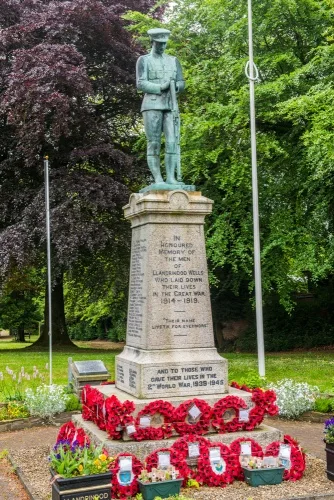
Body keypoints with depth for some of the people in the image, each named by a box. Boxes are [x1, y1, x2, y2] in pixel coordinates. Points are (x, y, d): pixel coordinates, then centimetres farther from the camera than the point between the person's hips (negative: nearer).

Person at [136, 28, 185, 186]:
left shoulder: (173, 61, 17)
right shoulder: (143, 60, 4)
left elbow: (181, 84, 13)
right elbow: (141, 84, -7)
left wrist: (174, 86, -10)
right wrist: (161, 87, -17)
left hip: (171, 106, 4)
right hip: (152, 105, -4)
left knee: (172, 142, -7)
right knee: (154, 144, -5)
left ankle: (170, 178, -6)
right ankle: (158, 180, -4)